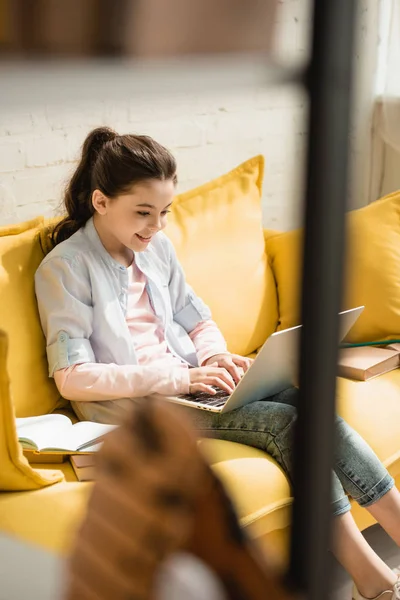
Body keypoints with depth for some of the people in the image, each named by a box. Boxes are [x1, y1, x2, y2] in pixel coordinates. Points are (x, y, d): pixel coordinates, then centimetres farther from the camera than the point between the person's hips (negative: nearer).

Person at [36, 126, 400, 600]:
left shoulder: (156, 246, 10)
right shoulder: (64, 268, -10)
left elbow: (199, 321, 18)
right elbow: (72, 378, -17)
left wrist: (216, 357, -6)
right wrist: (176, 378, -20)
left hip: (187, 382, 6)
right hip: (130, 405, -6)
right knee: (284, 420, -24)